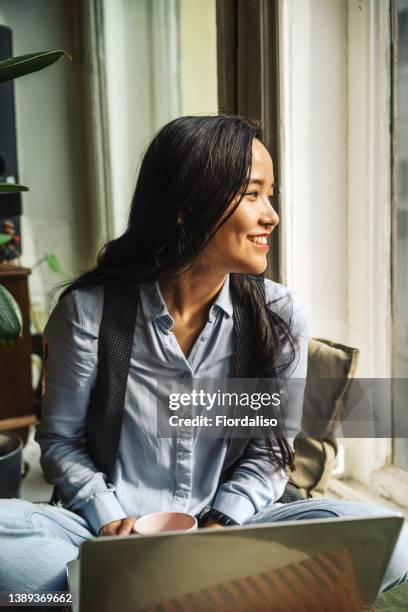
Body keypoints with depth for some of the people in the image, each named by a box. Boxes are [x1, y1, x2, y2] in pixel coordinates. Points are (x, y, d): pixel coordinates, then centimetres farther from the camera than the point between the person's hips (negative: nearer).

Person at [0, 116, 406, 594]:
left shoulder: (280, 317, -5)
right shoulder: (91, 309, -10)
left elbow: (269, 450, 2)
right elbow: (60, 439, 0)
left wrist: (220, 525, -14)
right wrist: (110, 521, -15)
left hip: (225, 523, 3)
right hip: (111, 525, -2)